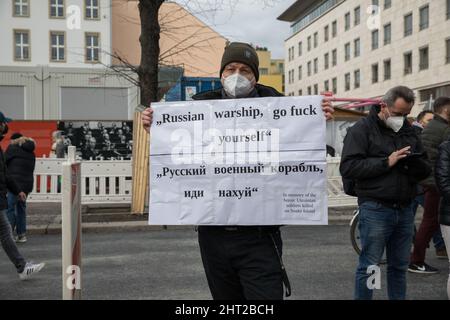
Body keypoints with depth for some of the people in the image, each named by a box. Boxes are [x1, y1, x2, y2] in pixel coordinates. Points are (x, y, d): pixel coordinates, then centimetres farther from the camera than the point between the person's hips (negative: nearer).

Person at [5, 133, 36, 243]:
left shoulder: (13, 148, -6)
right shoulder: (31, 152, 14)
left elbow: (4, 160, 1)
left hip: (16, 183, -7)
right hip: (28, 183, 7)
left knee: (10, 208, -3)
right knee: (21, 208, 13)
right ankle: (22, 234, 14)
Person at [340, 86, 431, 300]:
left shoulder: (409, 131, 15)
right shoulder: (362, 129, -3)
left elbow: (425, 170, 16)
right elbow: (348, 168, -13)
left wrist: (416, 165, -8)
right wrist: (386, 162, -17)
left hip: (405, 209, 6)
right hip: (375, 208, -5)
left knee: (400, 266, 13)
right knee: (369, 267, 0)